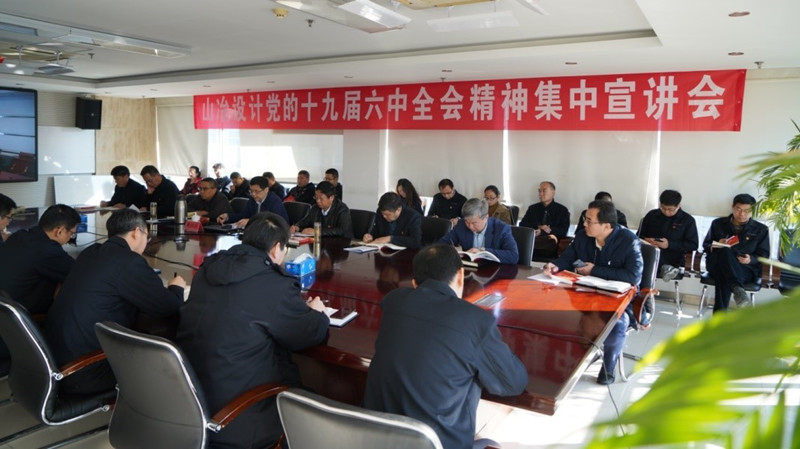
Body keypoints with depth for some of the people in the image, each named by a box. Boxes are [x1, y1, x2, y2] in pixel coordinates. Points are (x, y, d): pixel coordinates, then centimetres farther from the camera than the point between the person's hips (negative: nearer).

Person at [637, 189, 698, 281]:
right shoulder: (652, 215, 15)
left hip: (673, 259, -4)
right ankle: (664, 268, -33)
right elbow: (639, 235, 20)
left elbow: (693, 245, 1)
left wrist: (669, 244, -13)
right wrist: (645, 240, -7)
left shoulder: (688, 220, 7)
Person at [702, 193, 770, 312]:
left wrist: (751, 259, -13)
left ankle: (719, 315, -46)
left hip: (746, 269, -1)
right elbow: (706, 245, 18)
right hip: (716, 265, 1)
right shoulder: (718, 223, 17)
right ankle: (737, 288, -55)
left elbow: (764, 255, 10)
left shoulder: (761, 229, 15)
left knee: (723, 276, -39)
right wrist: (717, 246, -7)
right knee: (724, 251, -38)